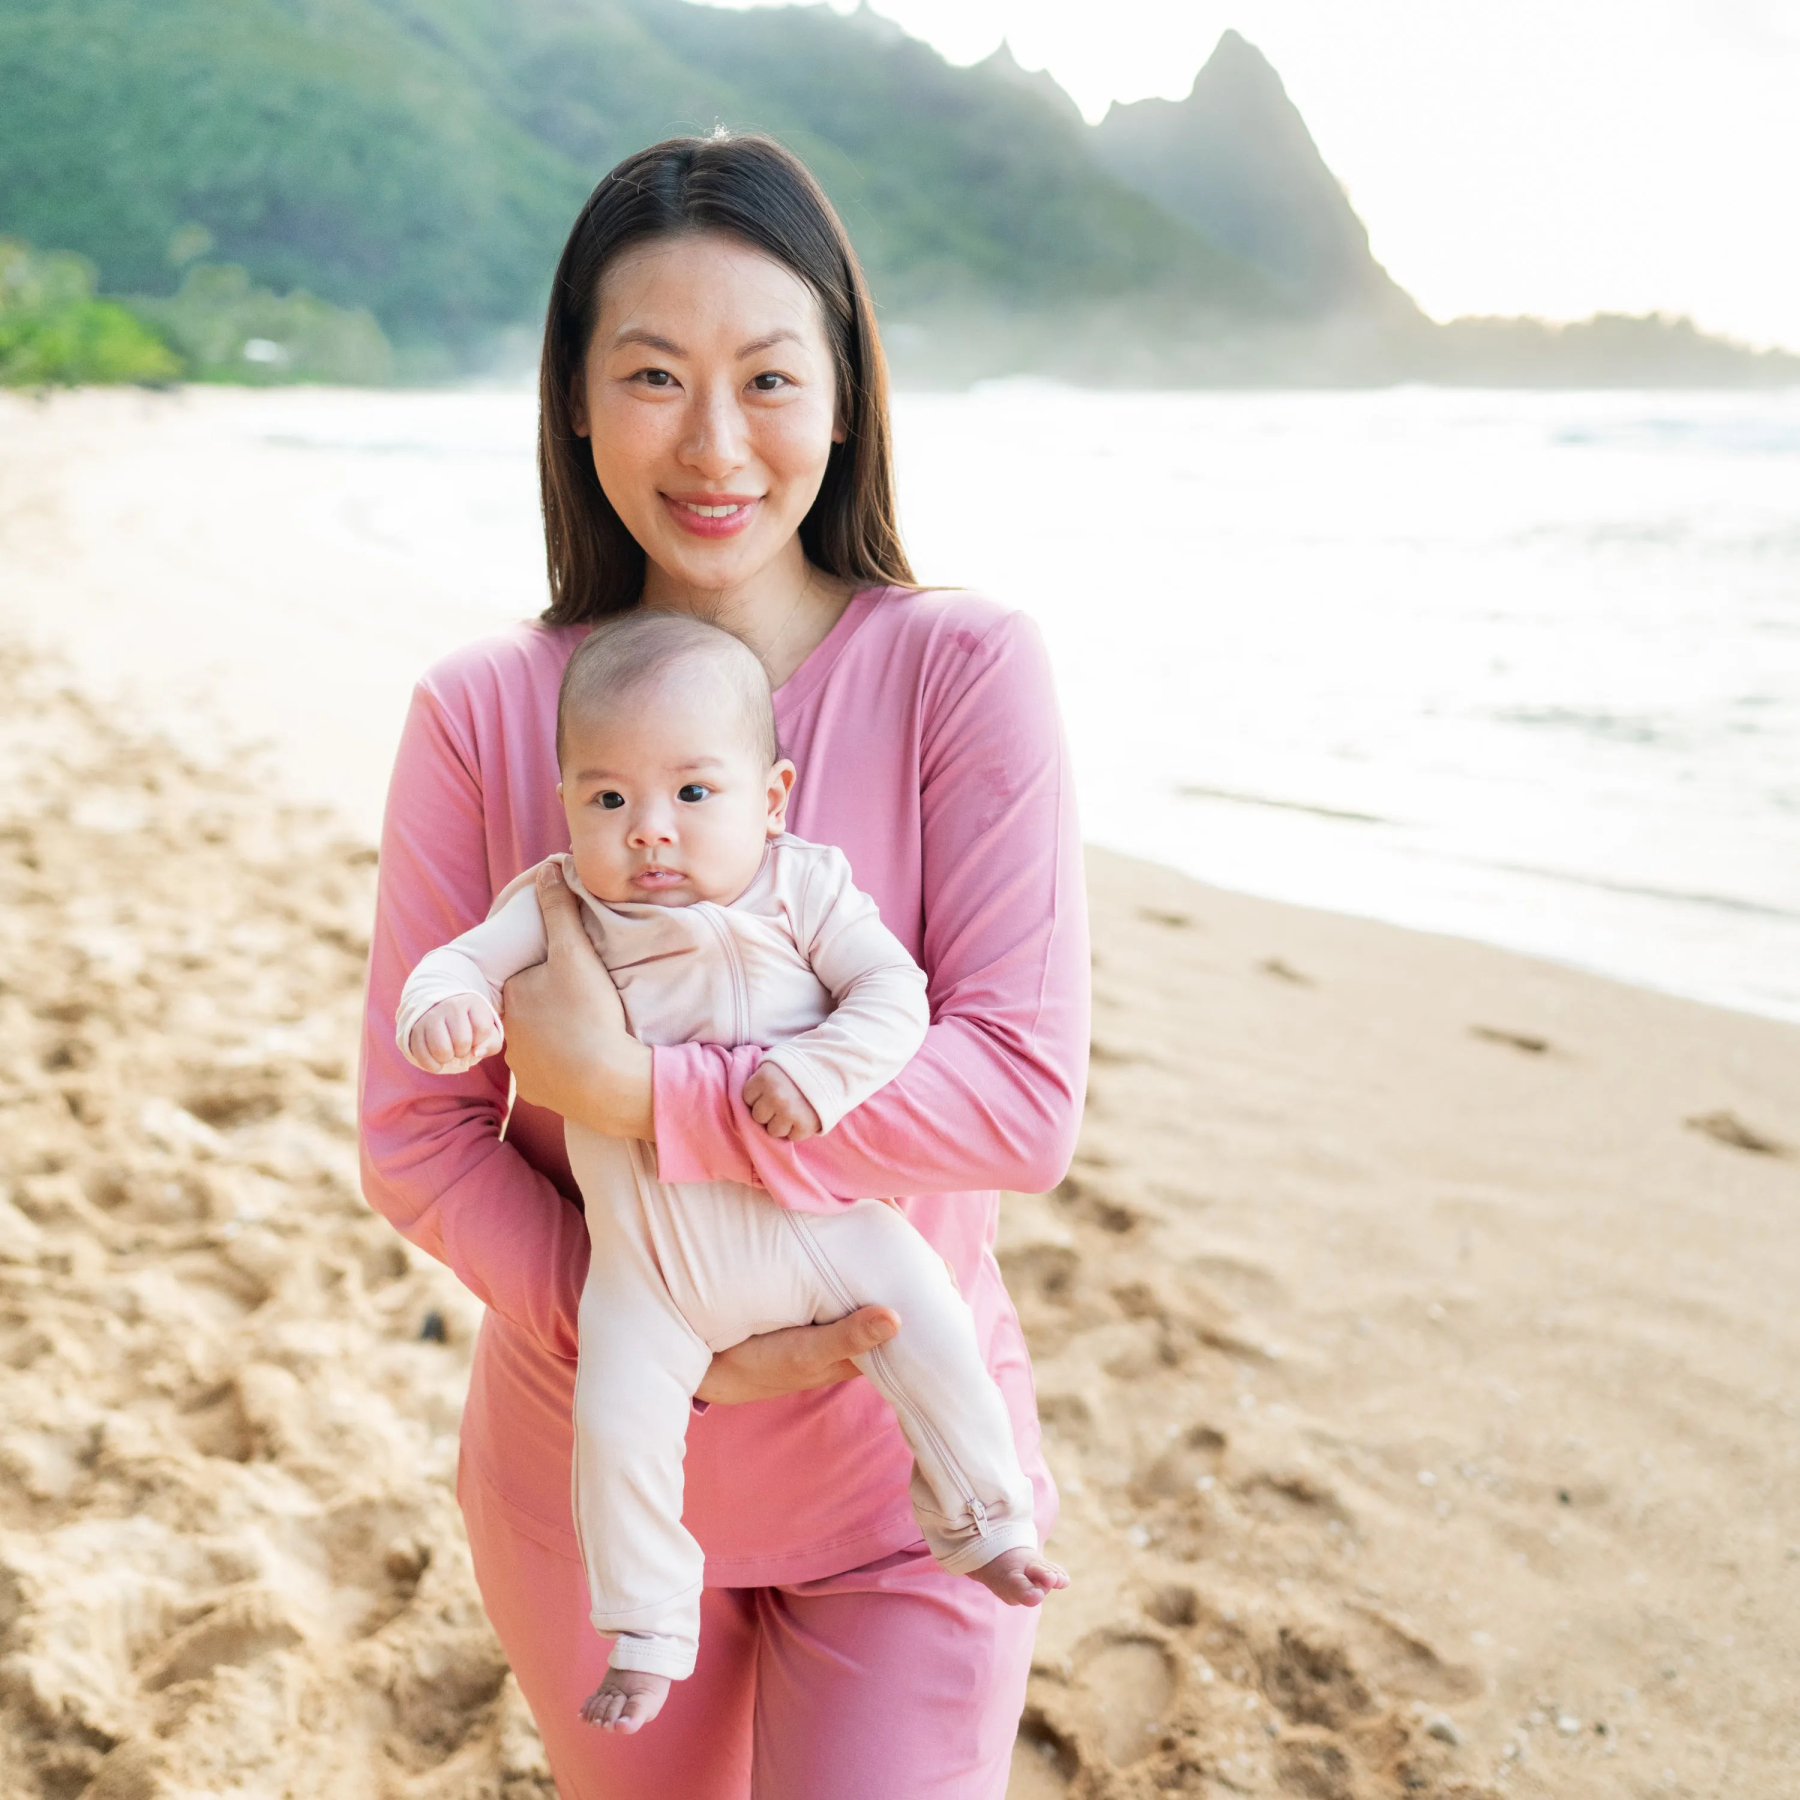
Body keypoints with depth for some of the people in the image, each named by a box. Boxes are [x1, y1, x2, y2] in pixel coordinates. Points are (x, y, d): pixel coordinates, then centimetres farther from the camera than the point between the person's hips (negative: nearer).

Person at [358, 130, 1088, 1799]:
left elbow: (1025, 1099, -19)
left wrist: (629, 1088, -24)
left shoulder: (964, 671, -13)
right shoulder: (482, 710, -8)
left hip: (896, 1474, -2)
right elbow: (414, 1140, -5)